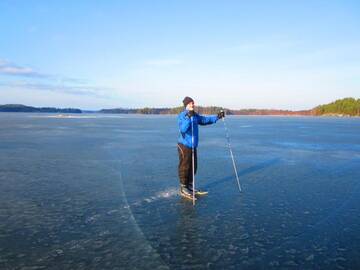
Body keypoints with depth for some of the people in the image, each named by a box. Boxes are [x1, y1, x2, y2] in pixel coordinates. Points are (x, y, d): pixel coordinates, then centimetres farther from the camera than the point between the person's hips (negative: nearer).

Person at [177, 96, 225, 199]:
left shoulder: (195, 115, 10)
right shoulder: (182, 116, -14)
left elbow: (205, 120, 14)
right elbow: (183, 129, -28)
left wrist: (217, 117, 4)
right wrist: (188, 117, -38)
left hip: (193, 145, 8)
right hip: (184, 145, -8)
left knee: (193, 167, 14)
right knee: (184, 167, 0)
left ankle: (190, 186, 28)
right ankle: (183, 189, 12)